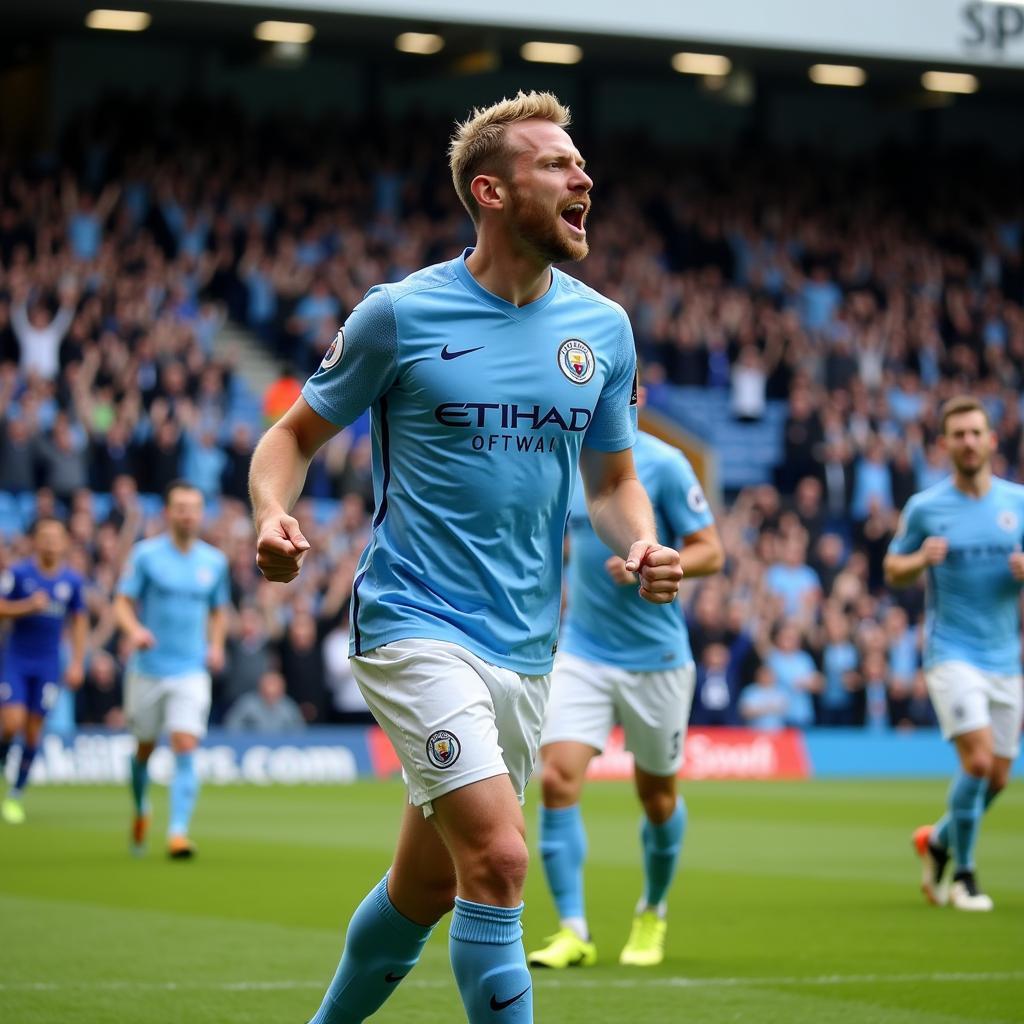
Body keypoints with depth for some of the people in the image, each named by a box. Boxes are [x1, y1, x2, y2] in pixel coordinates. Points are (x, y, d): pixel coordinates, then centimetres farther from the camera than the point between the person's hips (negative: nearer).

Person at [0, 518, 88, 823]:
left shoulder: (72, 580, 1)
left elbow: (79, 622, 11)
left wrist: (77, 663, 6)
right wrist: (28, 606, -22)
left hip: (48, 665, 2)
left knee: (33, 730, 1)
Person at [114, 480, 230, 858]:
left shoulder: (214, 562, 5)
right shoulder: (146, 554, -4)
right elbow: (123, 603, -6)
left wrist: (216, 645, 2)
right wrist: (134, 629, -26)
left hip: (191, 671, 1)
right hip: (148, 668, -1)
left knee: (185, 748, -14)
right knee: (144, 747, 13)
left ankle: (178, 832, -17)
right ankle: (141, 810, 41)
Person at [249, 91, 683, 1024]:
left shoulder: (603, 327, 7)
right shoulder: (399, 315, -7)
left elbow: (612, 478, 17)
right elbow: (295, 433, 3)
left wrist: (641, 544, -5)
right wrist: (272, 516, -18)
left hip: (525, 647, 6)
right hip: (415, 623, -5)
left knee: (426, 889, 15)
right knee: (498, 860, -21)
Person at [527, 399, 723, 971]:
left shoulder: (663, 464, -10)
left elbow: (710, 553, -10)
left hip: (655, 659, -3)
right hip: (583, 651, 3)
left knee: (657, 795, 11)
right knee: (557, 779, -15)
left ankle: (653, 914, 36)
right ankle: (574, 933, -11)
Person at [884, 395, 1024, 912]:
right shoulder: (924, 507, -2)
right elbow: (893, 570, 7)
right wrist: (921, 559, -15)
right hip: (952, 653, -4)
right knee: (978, 760, -18)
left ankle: (937, 840, 34)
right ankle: (963, 874, 0)